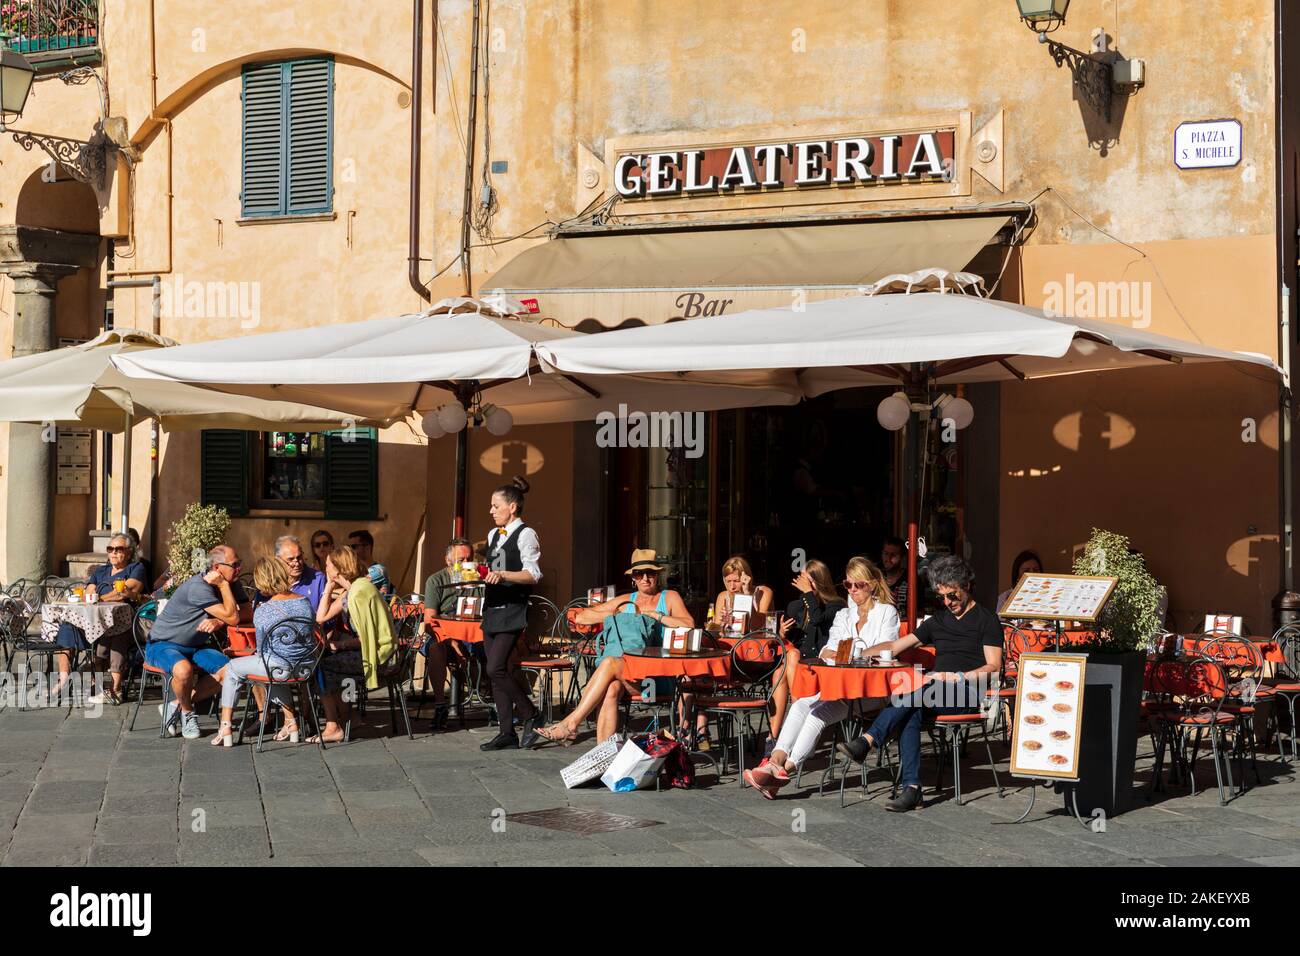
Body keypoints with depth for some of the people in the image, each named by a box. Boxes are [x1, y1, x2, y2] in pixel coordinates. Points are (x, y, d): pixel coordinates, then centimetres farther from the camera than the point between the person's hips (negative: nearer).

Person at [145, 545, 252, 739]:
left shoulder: (231, 584, 0)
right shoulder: (198, 587, -26)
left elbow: (247, 613, -8)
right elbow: (232, 617, -26)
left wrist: (219, 622, -22)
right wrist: (223, 585, -24)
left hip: (195, 646, 7)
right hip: (163, 644, -7)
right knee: (184, 669, -39)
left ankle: (176, 705, -3)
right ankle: (187, 711, -7)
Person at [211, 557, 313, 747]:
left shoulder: (262, 612, -14)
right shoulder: (304, 601, -1)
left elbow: (262, 649, -5)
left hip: (279, 667, -5)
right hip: (305, 666, 5)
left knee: (232, 669, 19)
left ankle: (225, 728, 15)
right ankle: (290, 722, 35)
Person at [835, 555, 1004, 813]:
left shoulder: (986, 620, 8)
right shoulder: (939, 621, 27)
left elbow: (993, 667, -3)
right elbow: (895, 647, 26)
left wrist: (954, 677, -15)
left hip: (967, 694, -5)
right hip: (934, 694, 5)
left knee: (912, 692, -34)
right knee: (911, 711, -32)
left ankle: (867, 741, -43)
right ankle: (911, 788, -38)